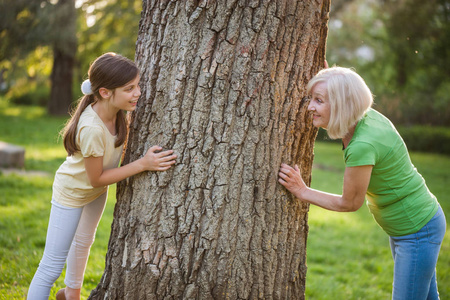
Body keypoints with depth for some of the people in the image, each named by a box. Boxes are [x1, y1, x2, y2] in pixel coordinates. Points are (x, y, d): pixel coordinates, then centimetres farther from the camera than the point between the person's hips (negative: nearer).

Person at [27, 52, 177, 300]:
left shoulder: (114, 108, -21)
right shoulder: (92, 129, -42)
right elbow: (96, 179, -29)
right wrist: (143, 164, -34)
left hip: (97, 192, 8)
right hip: (72, 193, -8)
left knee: (83, 242, 30)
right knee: (52, 265, -3)